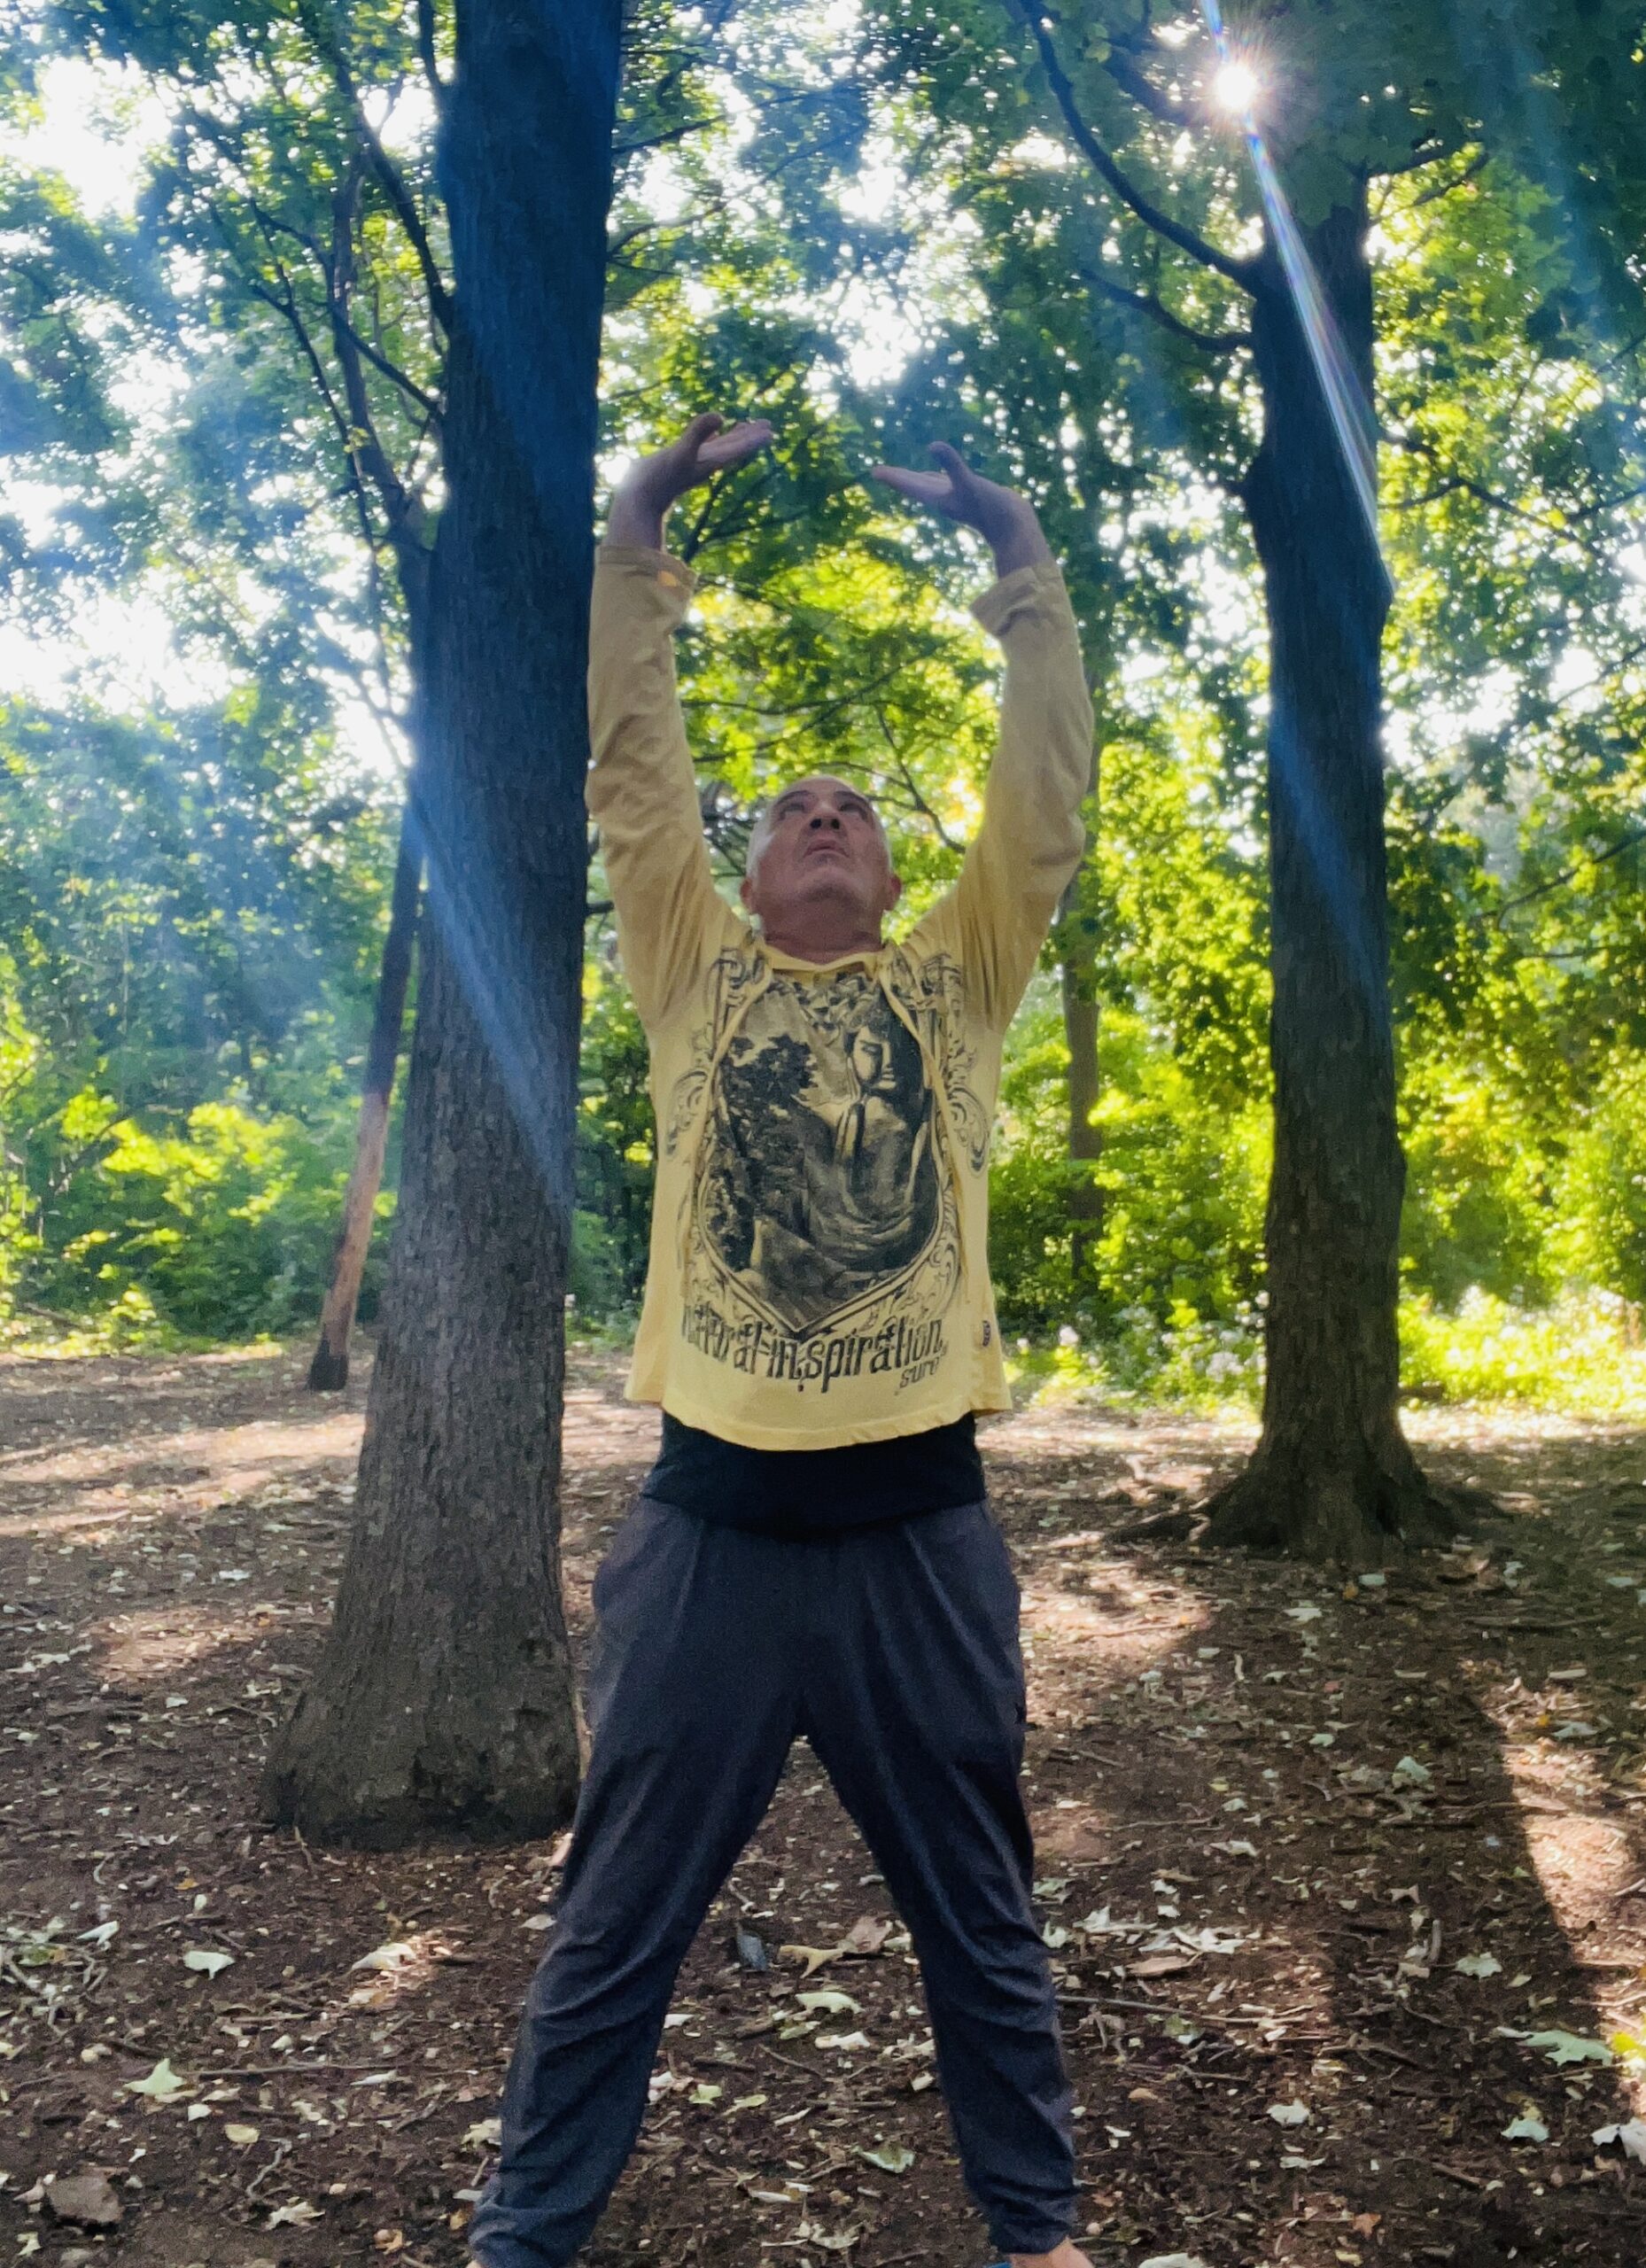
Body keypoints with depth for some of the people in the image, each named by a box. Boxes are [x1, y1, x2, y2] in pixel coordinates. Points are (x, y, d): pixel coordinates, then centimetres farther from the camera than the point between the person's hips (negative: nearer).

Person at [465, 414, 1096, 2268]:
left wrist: (1016, 550, -1)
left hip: (923, 1524, 1)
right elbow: (630, 768, -1)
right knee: (617, 1926, 12)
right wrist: (641, 527, -5)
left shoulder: (955, 983, 8)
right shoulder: (698, 976, 6)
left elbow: (1044, 791, 1)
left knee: (981, 1919, 17)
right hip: (713, 1521, -1)